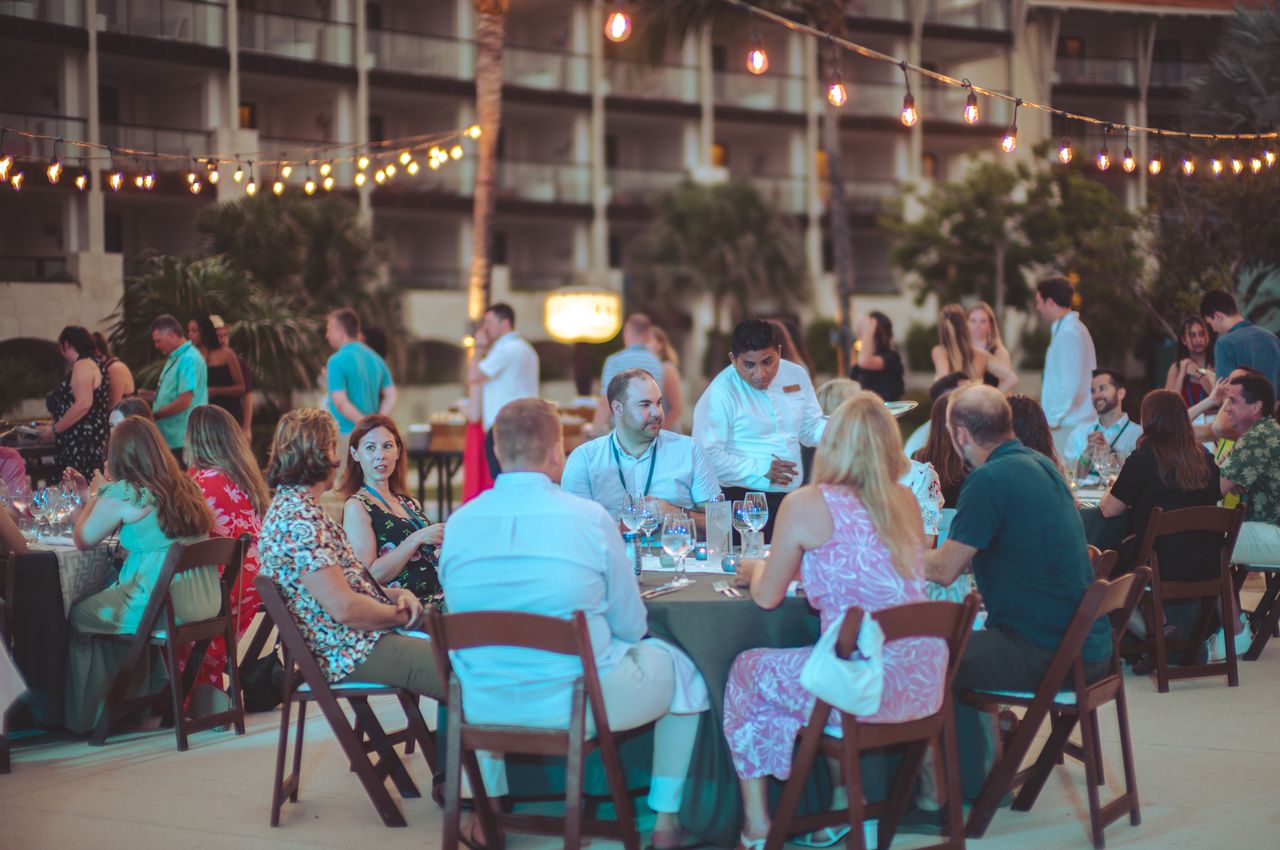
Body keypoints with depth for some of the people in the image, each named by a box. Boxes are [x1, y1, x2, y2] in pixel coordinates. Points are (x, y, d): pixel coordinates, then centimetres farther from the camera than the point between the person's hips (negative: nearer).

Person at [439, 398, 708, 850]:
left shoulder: (458, 522, -4)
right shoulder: (591, 518, -14)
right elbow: (631, 626, -5)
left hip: (483, 710, 4)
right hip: (573, 703, -4)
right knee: (680, 666, 23)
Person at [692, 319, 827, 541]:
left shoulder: (796, 375, 8)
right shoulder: (720, 393, -11)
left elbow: (810, 429, 18)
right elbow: (708, 456, -17)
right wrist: (762, 470, -20)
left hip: (792, 498, 6)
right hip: (742, 501, -6)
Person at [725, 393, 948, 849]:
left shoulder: (805, 505, -7)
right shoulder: (904, 501, 8)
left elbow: (767, 597, 3)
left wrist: (757, 570, 24)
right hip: (924, 684, 6)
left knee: (746, 673, 21)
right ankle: (846, 802, 32)